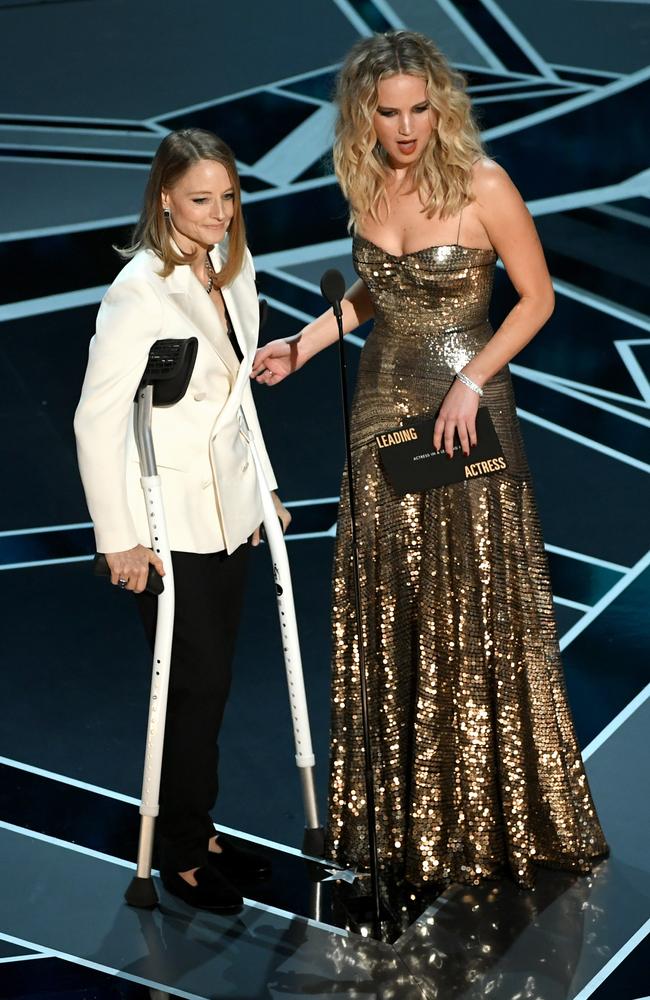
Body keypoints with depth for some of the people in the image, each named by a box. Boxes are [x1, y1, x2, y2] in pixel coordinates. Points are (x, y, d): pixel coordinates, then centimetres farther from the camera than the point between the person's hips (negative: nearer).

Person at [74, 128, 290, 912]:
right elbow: (96, 419, -18)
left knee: (210, 682, 14)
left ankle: (200, 832, 28)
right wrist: (120, 540, -17)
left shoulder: (233, 272, 4)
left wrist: (262, 486, 15)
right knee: (196, 688, 1)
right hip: (170, 526, -7)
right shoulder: (140, 291, -20)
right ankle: (181, 857, 17)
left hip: (227, 513, 7)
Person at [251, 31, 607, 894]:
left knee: (481, 606, 1)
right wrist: (306, 343, 4)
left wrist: (471, 384, -16)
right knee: (388, 606, 7)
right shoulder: (365, 185, 2)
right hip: (385, 405, 5)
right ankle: (404, 814, 19)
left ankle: (498, 816, 14)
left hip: (467, 410, -5)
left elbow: (537, 297, -8)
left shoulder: (482, 185, -13)